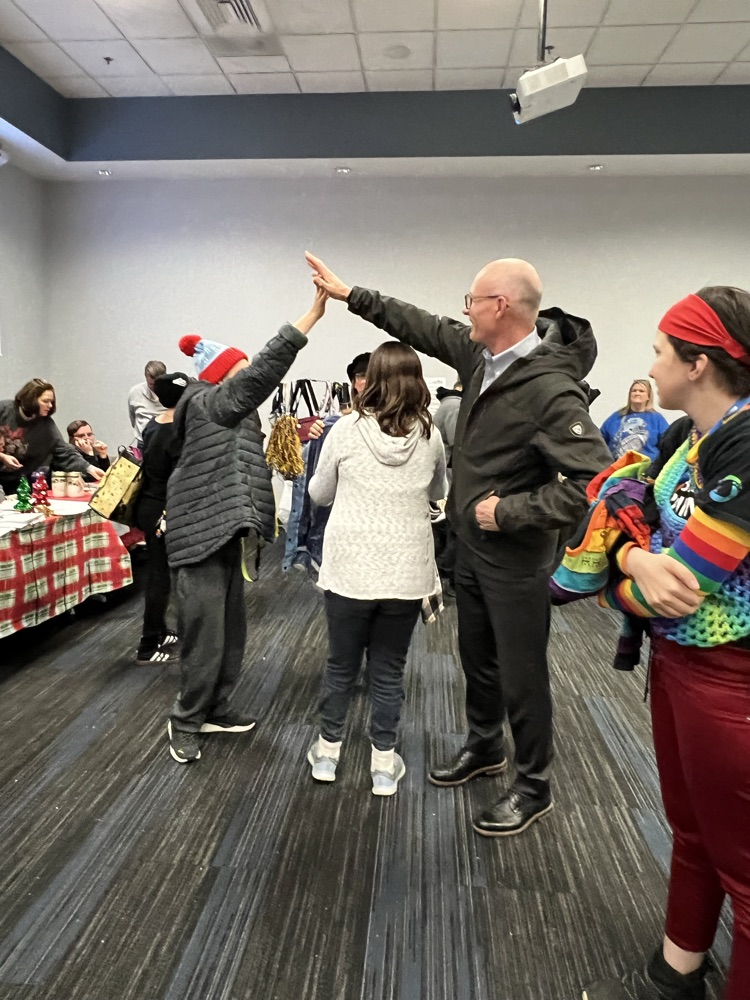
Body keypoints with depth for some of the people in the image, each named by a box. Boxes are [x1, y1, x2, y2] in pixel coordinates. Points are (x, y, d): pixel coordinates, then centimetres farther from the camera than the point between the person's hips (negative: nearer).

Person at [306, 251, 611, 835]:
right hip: (471, 545, 8)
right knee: (477, 657, 24)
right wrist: (351, 295, 15)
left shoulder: (551, 389, -26)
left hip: (515, 559, -8)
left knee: (521, 676, 8)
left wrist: (510, 511, -25)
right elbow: (424, 328, 13)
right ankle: (484, 747, 47)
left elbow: (594, 479, -29)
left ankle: (534, 788, 30)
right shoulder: (480, 354, -1)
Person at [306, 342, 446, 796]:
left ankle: (328, 751, 32)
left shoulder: (347, 428, -6)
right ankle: (385, 763, 24)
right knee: (390, 669, 13)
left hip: (350, 567, 0)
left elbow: (319, 493, 6)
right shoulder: (430, 435, -2)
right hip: (406, 571, 1)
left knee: (341, 664, 16)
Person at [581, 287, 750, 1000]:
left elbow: (688, 575, -24)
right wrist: (638, 559, -19)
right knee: (689, 832, 24)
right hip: (675, 657, 9)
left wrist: (628, 586, -5)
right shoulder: (685, 435, 5)